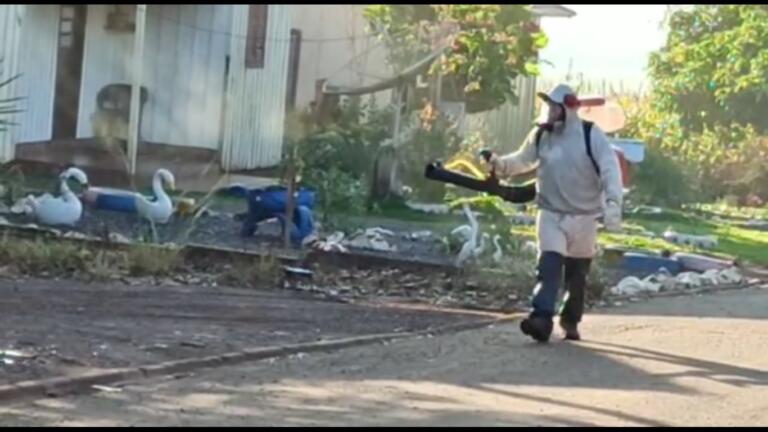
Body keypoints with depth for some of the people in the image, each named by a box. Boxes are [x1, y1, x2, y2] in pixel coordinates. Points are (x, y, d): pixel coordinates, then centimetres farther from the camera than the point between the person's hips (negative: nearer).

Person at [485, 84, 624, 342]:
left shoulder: (590, 135, -12)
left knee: (577, 276, 12)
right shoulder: (540, 135, 2)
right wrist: (498, 163, -3)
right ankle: (541, 319, -27)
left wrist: (612, 204, -29)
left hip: (583, 217, -1)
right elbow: (523, 161, 16)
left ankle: (570, 321, 29)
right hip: (551, 215, 1)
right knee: (549, 266, -17)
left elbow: (610, 169, -17)